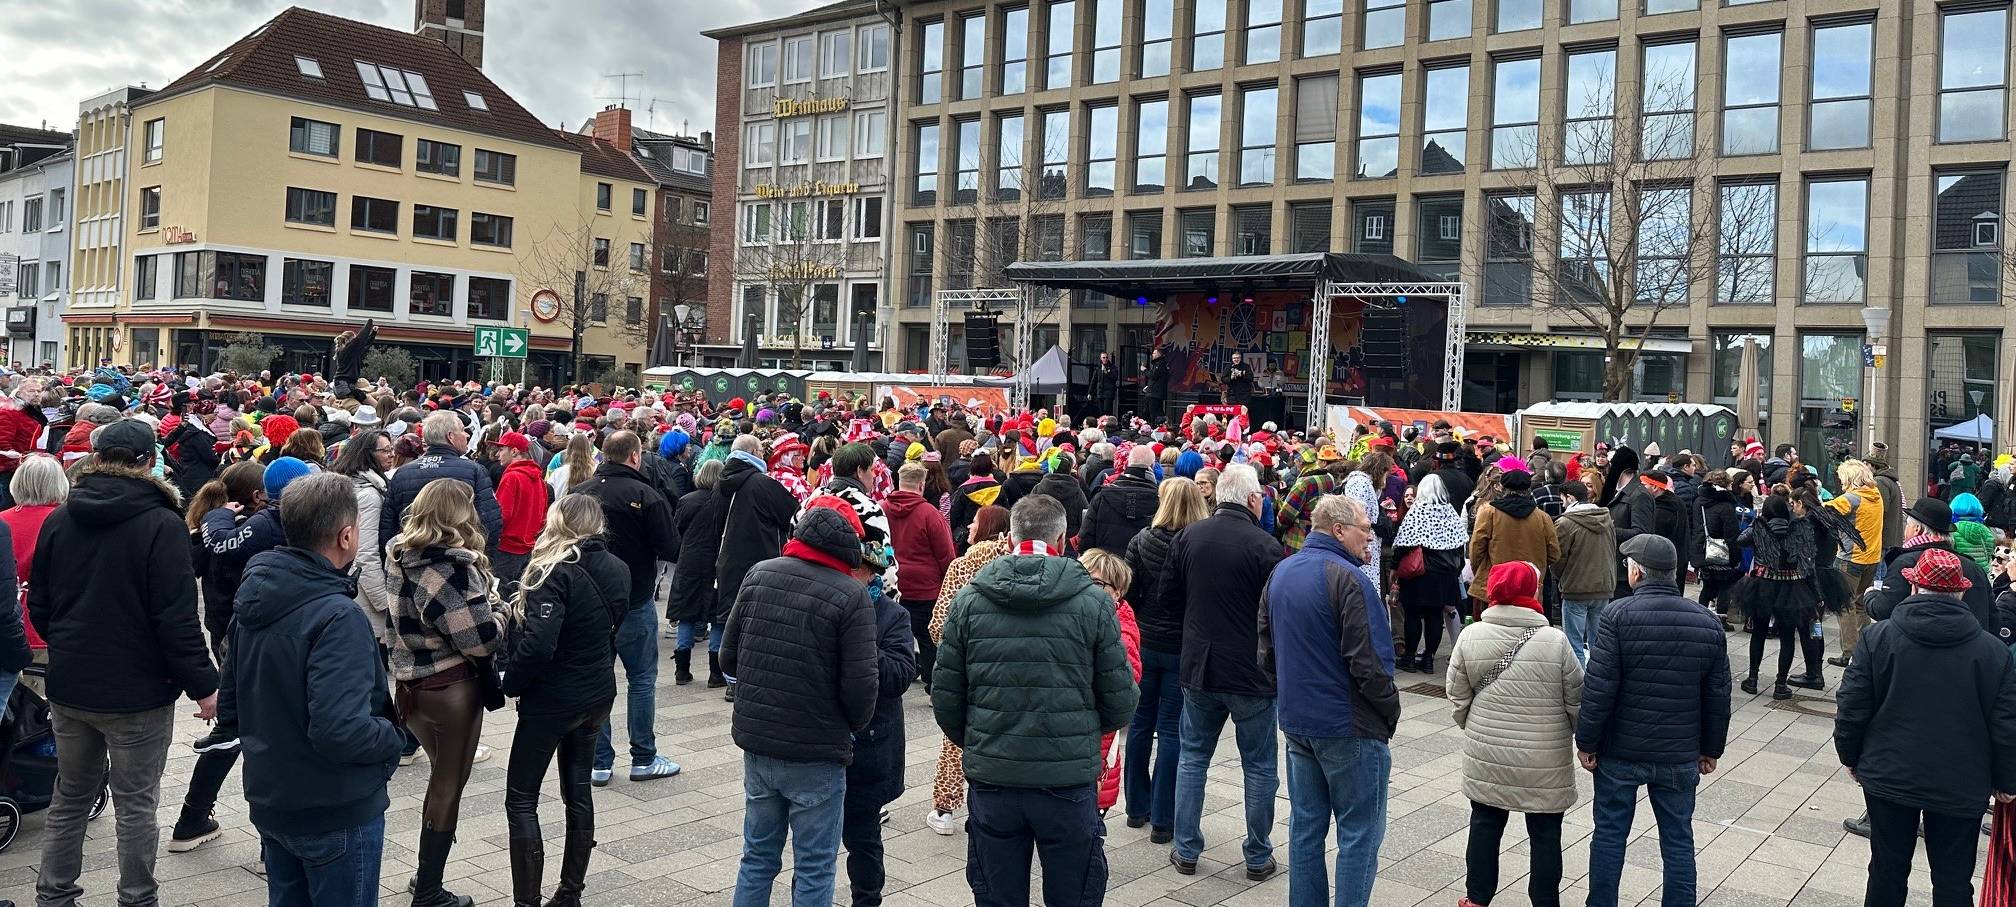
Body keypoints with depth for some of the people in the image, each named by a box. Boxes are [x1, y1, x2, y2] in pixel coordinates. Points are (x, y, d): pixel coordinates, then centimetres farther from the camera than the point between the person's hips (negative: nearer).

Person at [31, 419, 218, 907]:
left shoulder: (58, 520, 2)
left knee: (70, 797, 19)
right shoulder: (162, 525, -16)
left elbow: (39, 606, 10)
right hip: (137, 691, -5)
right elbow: (177, 619, -18)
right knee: (136, 803, 5)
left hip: (68, 687, 5)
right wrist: (203, 684, -11)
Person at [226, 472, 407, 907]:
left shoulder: (253, 598, 1)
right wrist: (394, 735, -15)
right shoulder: (337, 616, -26)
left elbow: (231, 699, 12)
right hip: (336, 813, -8)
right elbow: (340, 732, -33)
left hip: (269, 801, 8)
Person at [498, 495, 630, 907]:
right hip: (599, 695, 7)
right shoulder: (617, 569, 3)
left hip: (553, 700, -7)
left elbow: (538, 643, -27)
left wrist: (511, 682, -13)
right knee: (578, 789, 16)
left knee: (521, 799, 4)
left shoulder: (556, 571, -20)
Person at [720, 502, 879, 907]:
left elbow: (728, 659, 5)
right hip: (816, 753, -5)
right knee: (814, 869, 8)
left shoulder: (758, 575, -1)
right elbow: (860, 685, -16)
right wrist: (854, 726, 4)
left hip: (756, 742, 5)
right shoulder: (852, 595, -16)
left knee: (758, 857, 19)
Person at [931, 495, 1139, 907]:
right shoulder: (1093, 602, -7)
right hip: (1069, 781, -2)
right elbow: (1121, 703, -3)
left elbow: (944, 696, 0)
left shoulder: (968, 599, -3)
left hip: (991, 781, 2)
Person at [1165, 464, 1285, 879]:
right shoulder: (1264, 546, -16)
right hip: (1251, 673, -4)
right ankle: (1258, 858, 19)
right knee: (1259, 767, 10)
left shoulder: (1187, 537, -3)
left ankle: (1186, 851, 21)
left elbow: (1168, 591, 7)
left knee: (1192, 759, 16)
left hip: (1198, 669, 4)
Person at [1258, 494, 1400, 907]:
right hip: (1349, 726, -8)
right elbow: (1368, 662, -20)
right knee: (1359, 834, 3)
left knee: (1305, 826, 15)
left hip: (1296, 721, 8)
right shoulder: (1347, 579, -17)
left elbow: (1266, 651, 14)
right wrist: (1390, 711, -7)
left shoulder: (1280, 573, 8)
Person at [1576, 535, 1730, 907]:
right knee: (1679, 840, 13)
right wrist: (1711, 749, 16)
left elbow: (1598, 688, -16)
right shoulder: (1708, 623, 1)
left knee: (1609, 834, 9)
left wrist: (1586, 742, -6)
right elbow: (1718, 695, 6)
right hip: (1681, 755, 3)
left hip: (1621, 751, -3)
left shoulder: (1619, 615, -14)